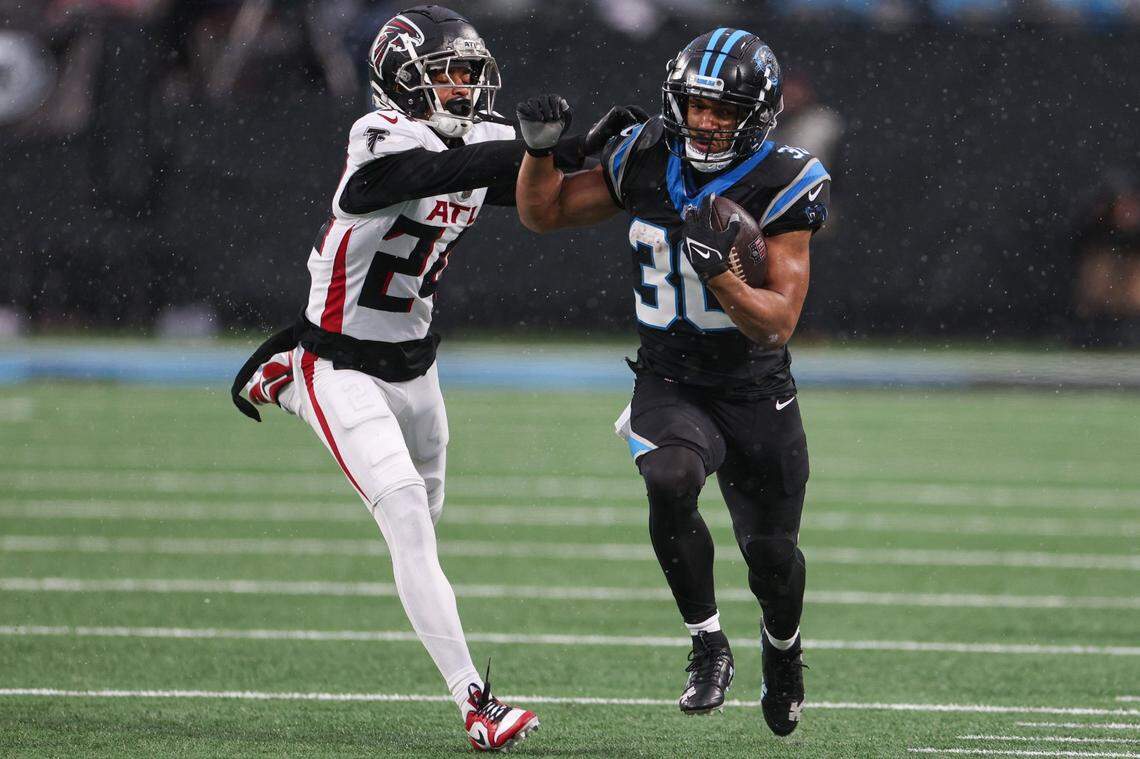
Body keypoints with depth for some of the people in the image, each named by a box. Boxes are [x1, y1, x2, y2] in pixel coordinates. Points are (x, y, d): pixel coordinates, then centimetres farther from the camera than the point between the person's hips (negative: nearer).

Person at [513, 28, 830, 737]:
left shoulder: (782, 184, -15)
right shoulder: (647, 159, -5)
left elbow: (778, 324, -19)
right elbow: (543, 213, 7)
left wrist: (719, 273, -36)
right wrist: (541, 146, -11)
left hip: (756, 393, -1)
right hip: (669, 384, 1)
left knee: (771, 555, 10)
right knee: (670, 480, -32)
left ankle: (783, 652, 46)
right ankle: (709, 646, -14)